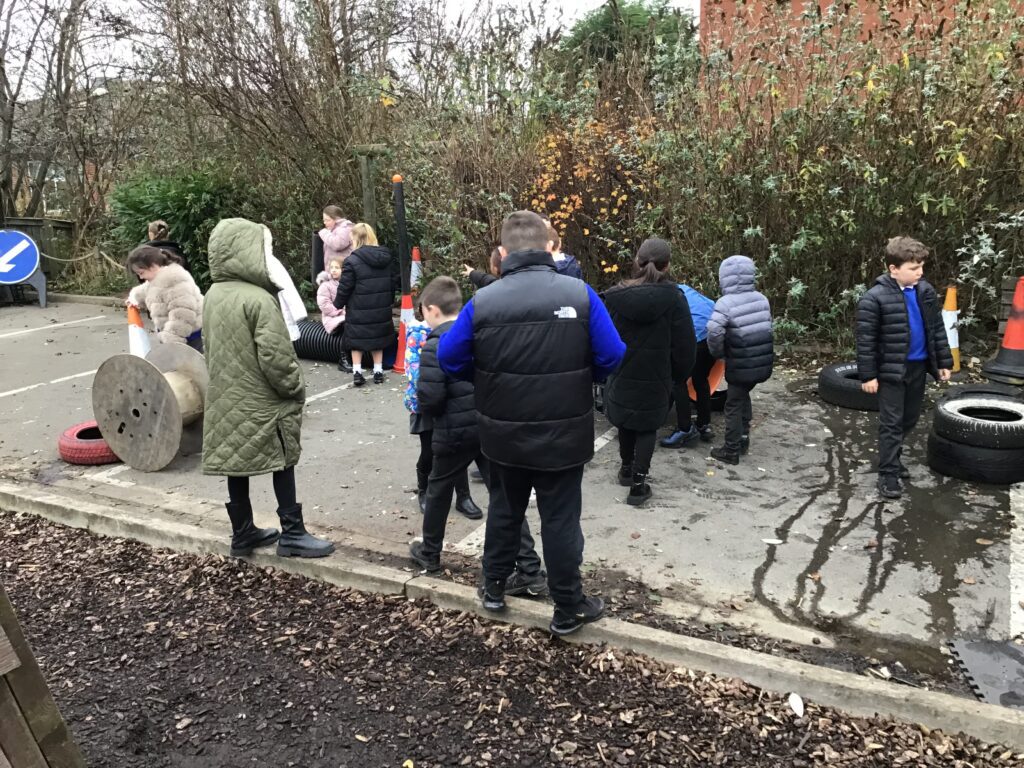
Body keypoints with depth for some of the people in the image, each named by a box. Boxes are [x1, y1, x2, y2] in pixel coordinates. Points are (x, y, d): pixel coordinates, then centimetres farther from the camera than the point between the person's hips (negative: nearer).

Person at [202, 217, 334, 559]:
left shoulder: (213, 295, 7)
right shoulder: (259, 299, -20)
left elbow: (211, 349, 14)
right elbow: (275, 356, -22)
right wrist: (296, 389, -9)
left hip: (227, 398, 8)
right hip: (263, 401, -8)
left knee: (236, 463, 13)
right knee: (282, 464, 5)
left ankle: (242, 532, 24)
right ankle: (292, 533, 12)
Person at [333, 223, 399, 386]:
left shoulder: (352, 261, -14)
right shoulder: (387, 257, 3)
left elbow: (344, 288, -11)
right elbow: (396, 281, 8)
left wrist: (338, 305, 5)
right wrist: (389, 301, 20)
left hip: (359, 311, -4)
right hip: (381, 310, 5)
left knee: (357, 340, 10)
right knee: (377, 338, 17)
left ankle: (357, 372, 7)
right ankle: (378, 371, 19)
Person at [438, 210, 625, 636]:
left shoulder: (483, 301, -9)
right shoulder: (580, 293, -12)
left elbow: (449, 359, -3)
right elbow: (611, 357, -9)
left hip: (503, 434, 2)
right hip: (563, 433, -1)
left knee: (504, 509, 22)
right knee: (561, 519, 11)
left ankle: (494, 588, 38)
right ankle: (569, 608, 24)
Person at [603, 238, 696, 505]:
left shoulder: (615, 296, -10)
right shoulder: (674, 298, -13)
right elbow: (684, 345, -8)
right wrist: (680, 375, 7)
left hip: (622, 376, 2)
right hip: (655, 379, -2)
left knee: (625, 423, 22)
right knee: (647, 428, 12)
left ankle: (627, 469, 38)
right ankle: (638, 483, 9)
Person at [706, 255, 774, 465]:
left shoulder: (726, 303, -16)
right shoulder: (762, 299, 5)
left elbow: (714, 332, -26)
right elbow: (767, 327, 10)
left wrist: (717, 353, -9)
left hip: (740, 366, -6)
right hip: (762, 363, 6)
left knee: (734, 406, 6)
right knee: (743, 397, 25)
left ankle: (731, 451, 12)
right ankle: (743, 440, 32)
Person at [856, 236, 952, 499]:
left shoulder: (925, 291, 2)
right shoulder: (874, 298, -18)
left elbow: (937, 328, 10)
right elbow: (865, 340, -15)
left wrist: (943, 362, 10)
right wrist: (868, 375, -15)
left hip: (918, 367, 6)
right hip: (891, 370, -6)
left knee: (910, 419, 17)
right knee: (892, 423, -2)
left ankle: (893, 458, 36)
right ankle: (888, 474, 5)